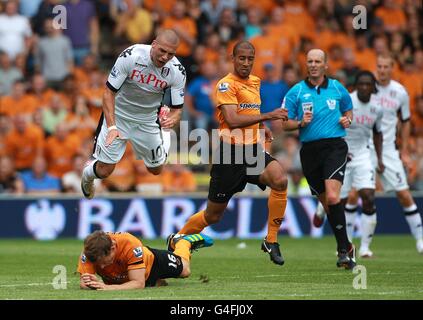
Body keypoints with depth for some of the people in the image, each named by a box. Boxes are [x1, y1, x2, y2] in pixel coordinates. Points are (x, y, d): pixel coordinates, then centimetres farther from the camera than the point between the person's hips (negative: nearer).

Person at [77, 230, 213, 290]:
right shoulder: (90, 251, -40)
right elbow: (82, 283, -39)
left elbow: (139, 283, -47)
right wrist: (92, 284, -63)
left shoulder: (131, 245, -49)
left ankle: (184, 241, 53)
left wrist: (109, 287, -61)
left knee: (185, 270, 27)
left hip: (150, 260, -3)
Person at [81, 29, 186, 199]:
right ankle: (87, 175, 32)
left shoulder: (177, 71, -21)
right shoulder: (130, 56, -28)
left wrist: (171, 119, -37)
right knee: (104, 170, -7)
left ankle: (165, 138, 48)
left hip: (147, 120, 2)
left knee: (156, 170, 14)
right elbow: (109, 93, -21)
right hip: (118, 115, -2)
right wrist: (112, 127, -32)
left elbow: (177, 109, -12)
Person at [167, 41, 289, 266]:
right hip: (230, 151, -6)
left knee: (280, 180, -24)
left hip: (252, 149, 6)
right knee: (213, 215, 3)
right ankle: (177, 239, 31)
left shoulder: (255, 82, 14)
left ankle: (271, 241, -13)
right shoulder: (226, 85, -11)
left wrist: (262, 128, 13)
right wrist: (267, 116, -25)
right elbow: (232, 120, -24)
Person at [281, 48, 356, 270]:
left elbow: (348, 110, 25)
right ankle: (346, 248, 20)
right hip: (310, 150, 2)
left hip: (335, 146, -2)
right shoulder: (296, 92, 5)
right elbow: (285, 124, 6)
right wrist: (300, 123, -13)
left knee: (332, 197, -21)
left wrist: (347, 119, 3)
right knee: (326, 202, 6)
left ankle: (343, 249, -16)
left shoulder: (337, 88, 8)